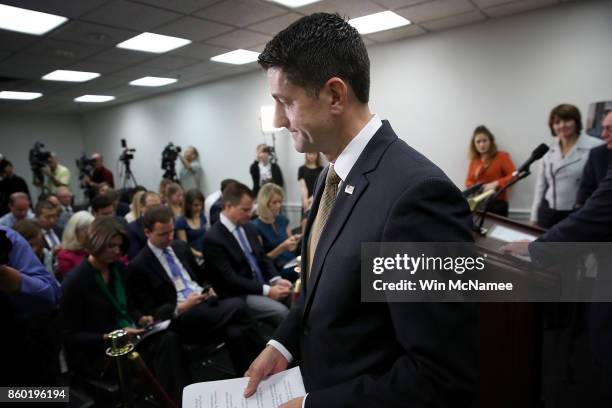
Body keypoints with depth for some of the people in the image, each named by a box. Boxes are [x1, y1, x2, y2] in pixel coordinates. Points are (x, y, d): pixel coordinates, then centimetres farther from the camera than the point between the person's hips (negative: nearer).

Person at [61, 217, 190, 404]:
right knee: (159, 360, -29)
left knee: (168, 339, -25)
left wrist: (141, 318, -3)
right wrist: (109, 337, -20)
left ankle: (181, 400, -24)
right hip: (94, 353, -6)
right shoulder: (75, 282, -12)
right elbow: (71, 337, -9)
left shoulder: (119, 268, 6)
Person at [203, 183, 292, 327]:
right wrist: (267, 291, -22)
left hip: (264, 285, 7)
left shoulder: (249, 228, 10)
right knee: (281, 311, -26)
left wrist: (276, 280, -6)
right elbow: (230, 279, -18)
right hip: (239, 295, -7)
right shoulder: (213, 238, -14)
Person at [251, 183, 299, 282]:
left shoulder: (282, 219, 10)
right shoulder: (256, 227, -8)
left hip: (292, 263, 6)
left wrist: (294, 242, -5)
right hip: (276, 271, -6)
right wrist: (282, 247, -18)